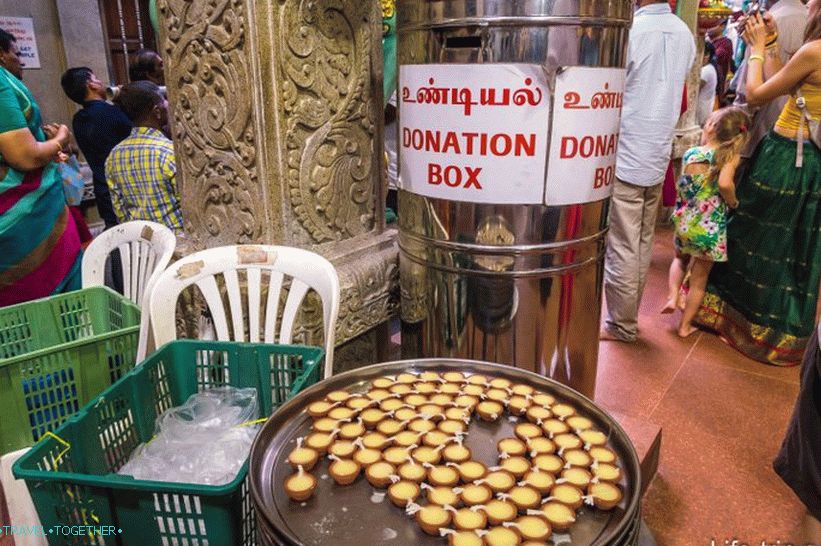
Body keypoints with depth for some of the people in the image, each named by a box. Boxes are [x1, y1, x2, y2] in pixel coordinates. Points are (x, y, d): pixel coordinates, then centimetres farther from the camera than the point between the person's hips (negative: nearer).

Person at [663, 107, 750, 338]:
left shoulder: (690, 153, -1)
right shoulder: (731, 156, -10)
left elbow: (682, 187, 5)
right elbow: (725, 183, -26)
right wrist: (733, 202, -9)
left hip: (683, 222, 3)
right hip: (710, 227, -2)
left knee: (680, 260, 32)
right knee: (699, 278, 13)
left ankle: (673, 296, 11)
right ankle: (685, 325, 21)